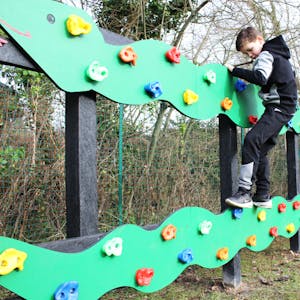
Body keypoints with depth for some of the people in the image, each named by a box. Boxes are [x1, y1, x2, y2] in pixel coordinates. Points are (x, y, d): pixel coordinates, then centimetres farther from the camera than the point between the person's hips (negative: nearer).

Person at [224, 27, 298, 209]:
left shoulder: (265, 54, -6)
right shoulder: (277, 54, 23)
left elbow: (260, 78, -23)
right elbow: (291, 74, 33)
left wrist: (234, 70, -15)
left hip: (279, 106, -11)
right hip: (284, 106, 11)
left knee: (252, 140, -25)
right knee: (261, 150, 8)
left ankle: (244, 192, -30)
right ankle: (263, 196, 8)